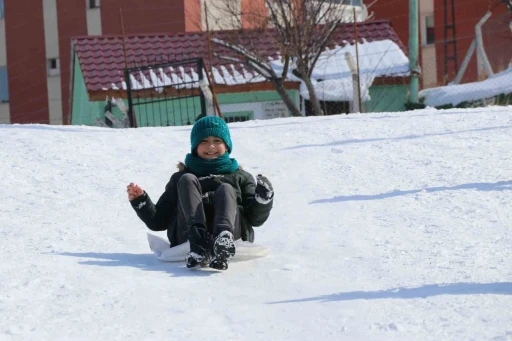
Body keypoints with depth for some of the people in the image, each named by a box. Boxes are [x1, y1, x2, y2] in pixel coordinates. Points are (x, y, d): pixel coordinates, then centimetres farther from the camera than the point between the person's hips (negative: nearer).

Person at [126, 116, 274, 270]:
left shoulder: (239, 177, 28)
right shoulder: (181, 178, 29)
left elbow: (255, 218, 14)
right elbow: (159, 221, 24)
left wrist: (264, 198, -6)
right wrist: (140, 201, 7)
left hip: (233, 234, 0)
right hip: (189, 238, 1)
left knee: (225, 190, -20)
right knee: (187, 180, -13)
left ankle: (224, 240, -54)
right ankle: (199, 244, -42)